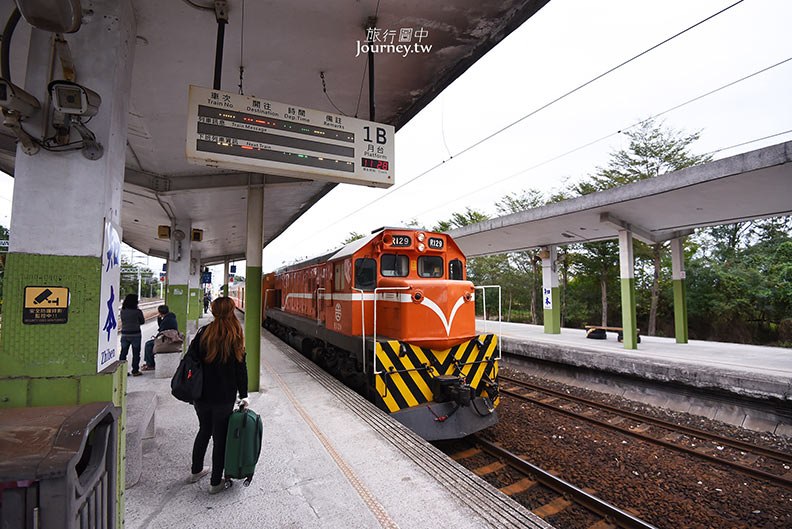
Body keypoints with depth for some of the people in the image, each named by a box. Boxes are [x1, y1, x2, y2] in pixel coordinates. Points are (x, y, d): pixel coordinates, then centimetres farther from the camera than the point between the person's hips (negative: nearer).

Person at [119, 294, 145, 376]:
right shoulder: (138, 311, -12)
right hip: (135, 335, -4)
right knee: (136, 354, 6)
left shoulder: (122, 311, -1)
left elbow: (123, 321, 11)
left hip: (124, 334, 4)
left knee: (123, 353, 12)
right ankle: (135, 371, 10)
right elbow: (142, 322, 1)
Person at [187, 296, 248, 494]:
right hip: (224, 398, -3)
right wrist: (243, 395, 2)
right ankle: (215, 483, 20)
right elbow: (241, 368, -8)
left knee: (204, 430, 24)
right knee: (220, 437, 10)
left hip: (201, 395, 3)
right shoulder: (235, 337, -12)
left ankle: (196, 472, 40)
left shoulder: (203, 332, -6)